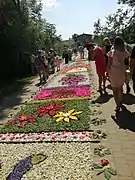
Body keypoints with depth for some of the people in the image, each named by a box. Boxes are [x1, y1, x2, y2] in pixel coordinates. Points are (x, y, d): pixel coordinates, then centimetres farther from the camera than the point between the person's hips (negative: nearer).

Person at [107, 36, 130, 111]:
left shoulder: (112, 52, -16)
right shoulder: (125, 52, -4)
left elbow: (109, 64, -14)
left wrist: (108, 72, -3)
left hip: (114, 72, -4)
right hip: (122, 72, 5)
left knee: (115, 89, 8)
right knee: (120, 87, 24)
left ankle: (118, 105, 9)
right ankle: (120, 102, 40)